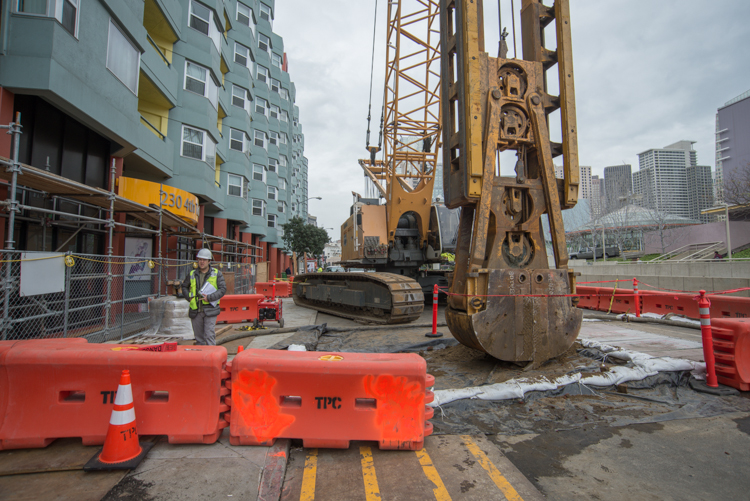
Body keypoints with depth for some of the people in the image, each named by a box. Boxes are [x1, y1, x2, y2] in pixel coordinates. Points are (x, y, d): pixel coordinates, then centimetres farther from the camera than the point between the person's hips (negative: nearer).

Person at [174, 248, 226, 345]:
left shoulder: (217, 273, 1)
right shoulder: (192, 274, 9)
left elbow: (223, 289, -5)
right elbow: (184, 286, 21)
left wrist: (209, 298, -15)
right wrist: (189, 297, 4)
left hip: (210, 310, -3)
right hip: (195, 310, 4)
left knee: (209, 335, -8)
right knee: (198, 336, 12)